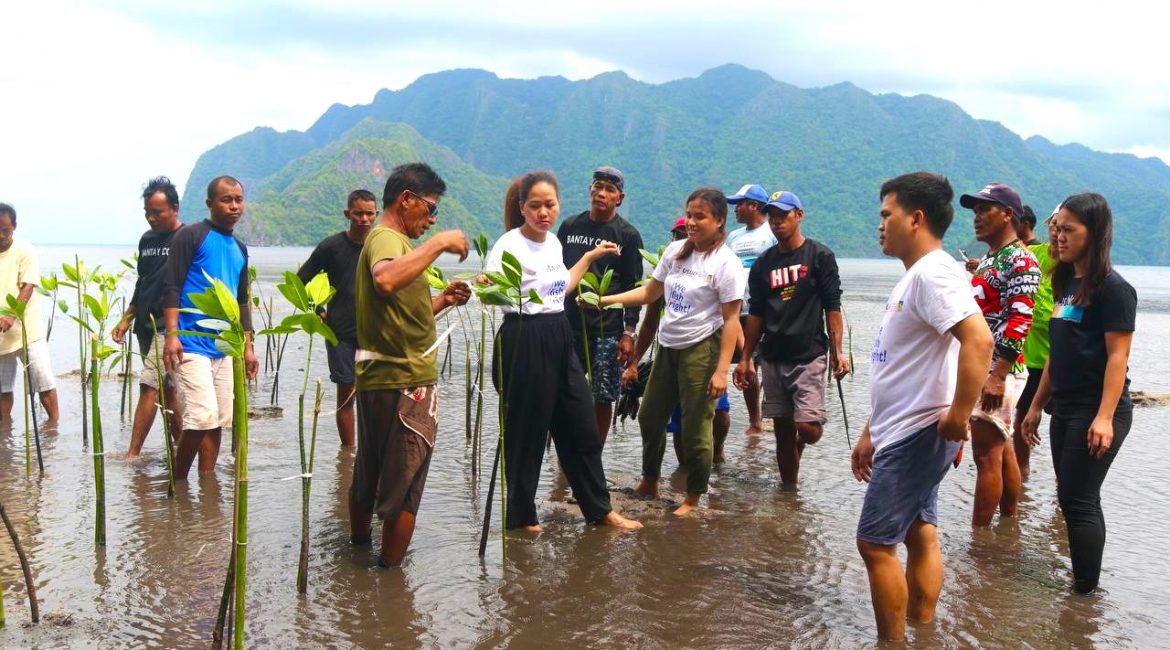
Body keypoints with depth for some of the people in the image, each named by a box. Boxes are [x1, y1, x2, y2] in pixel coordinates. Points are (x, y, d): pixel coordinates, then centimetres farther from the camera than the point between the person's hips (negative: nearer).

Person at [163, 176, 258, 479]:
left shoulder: (239, 248, 18)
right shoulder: (191, 236, -3)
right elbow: (172, 287, -8)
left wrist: (248, 346, 19)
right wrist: (172, 334, -17)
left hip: (226, 348, 7)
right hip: (191, 344, -7)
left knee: (219, 420, 6)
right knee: (203, 417, -14)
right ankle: (177, 481, 3)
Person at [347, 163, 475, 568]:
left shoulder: (384, 239, 19)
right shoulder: (388, 239, -14)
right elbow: (386, 281, -39)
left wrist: (441, 301, 11)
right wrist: (439, 243, -30)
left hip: (377, 378, 10)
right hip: (406, 382, -10)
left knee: (367, 473, 22)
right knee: (404, 486, -1)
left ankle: (358, 545, 38)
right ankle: (389, 571, 7)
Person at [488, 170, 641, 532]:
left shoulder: (553, 242, 11)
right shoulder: (509, 244, -13)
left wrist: (589, 257, 30)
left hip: (559, 339, 8)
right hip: (523, 342, -8)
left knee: (582, 428, 12)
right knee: (527, 431, 2)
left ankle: (600, 509, 24)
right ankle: (521, 515, 19)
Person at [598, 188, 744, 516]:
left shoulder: (726, 263, -12)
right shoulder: (675, 251, 6)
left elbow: (731, 320, -14)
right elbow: (649, 292, 14)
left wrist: (721, 369, -19)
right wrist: (605, 300, 2)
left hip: (701, 350, -7)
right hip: (668, 346, 7)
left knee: (695, 429, -1)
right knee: (650, 416, 17)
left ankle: (693, 498, 17)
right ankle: (649, 482, 37)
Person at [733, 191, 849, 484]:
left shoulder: (820, 256, -1)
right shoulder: (763, 263, 10)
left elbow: (832, 307, -3)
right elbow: (756, 314, 13)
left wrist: (837, 352, -9)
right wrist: (745, 359, 10)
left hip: (810, 356, -4)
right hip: (773, 358, 4)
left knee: (808, 427, -13)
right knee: (783, 431, 6)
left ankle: (800, 442, 21)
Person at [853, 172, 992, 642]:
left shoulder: (934, 272, -17)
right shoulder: (914, 277, 15)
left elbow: (978, 340, -32)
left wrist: (958, 416, -27)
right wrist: (871, 434, 21)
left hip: (918, 437, -10)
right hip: (904, 434, 10)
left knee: (875, 542, -4)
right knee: (919, 535, 13)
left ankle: (892, 642, 7)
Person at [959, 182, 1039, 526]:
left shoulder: (1020, 260, -13)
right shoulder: (988, 260, 18)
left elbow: (1020, 321, -22)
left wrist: (998, 376, -26)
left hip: (997, 371, -10)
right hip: (978, 369, 10)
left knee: (987, 456, -7)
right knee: (1001, 451, 15)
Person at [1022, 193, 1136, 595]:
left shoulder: (1112, 288, -11)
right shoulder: (1067, 283, 13)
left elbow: (1118, 355, -16)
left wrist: (1105, 418, -23)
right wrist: (1037, 405, 17)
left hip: (1096, 411, -8)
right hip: (1066, 409, 8)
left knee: (1078, 501, -7)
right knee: (1073, 500, 12)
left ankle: (1085, 592, 2)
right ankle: (1082, 584, 21)